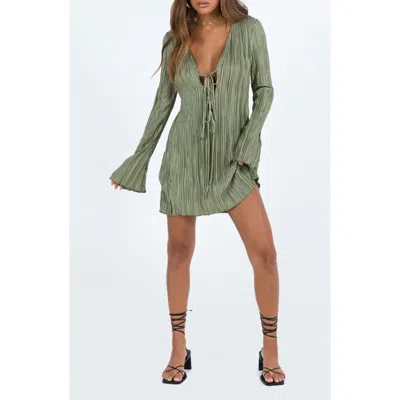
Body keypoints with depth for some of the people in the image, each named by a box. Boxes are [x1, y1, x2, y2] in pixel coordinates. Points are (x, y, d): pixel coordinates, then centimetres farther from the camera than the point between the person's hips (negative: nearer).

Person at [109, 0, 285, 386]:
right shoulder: (175, 38, 2)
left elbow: (264, 89, 1)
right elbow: (163, 101, 7)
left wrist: (251, 140, -14)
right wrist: (139, 157, 8)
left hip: (233, 161, -1)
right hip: (184, 155, 2)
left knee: (264, 253, -10)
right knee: (179, 253, 5)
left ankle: (270, 352, 10)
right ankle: (178, 350, 21)